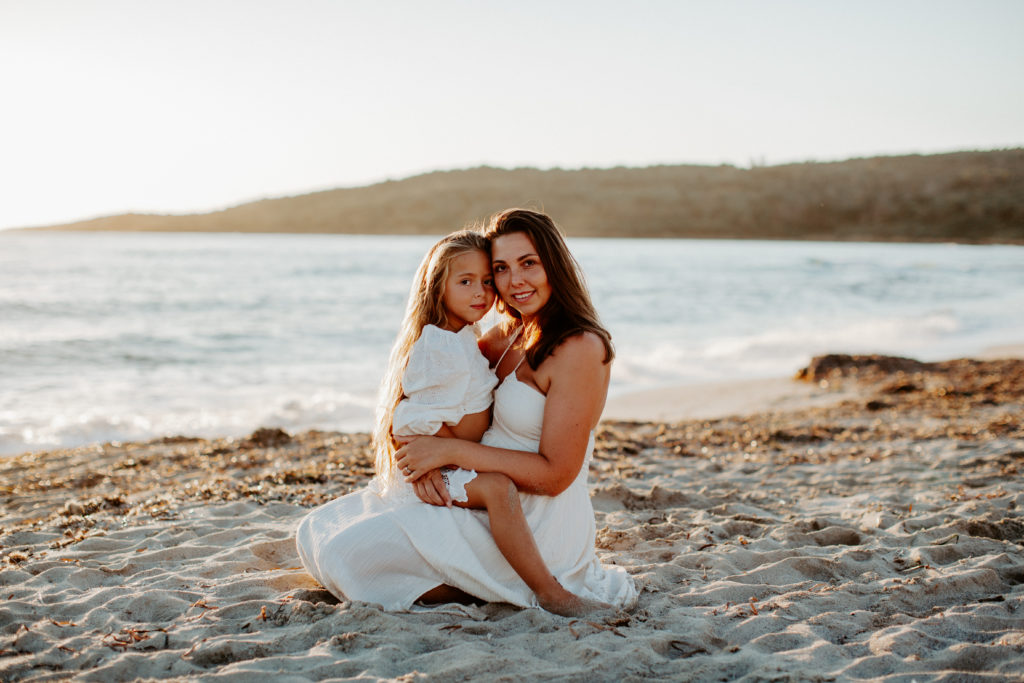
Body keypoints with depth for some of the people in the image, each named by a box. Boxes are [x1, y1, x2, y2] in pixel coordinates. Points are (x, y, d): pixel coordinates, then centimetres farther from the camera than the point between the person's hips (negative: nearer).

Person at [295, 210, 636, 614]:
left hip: (537, 530, -9)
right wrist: (424, 461, -12)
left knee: (348, 552, -17)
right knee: (317, 532, 9)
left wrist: (450, 450, -19)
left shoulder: (580, 349, -17)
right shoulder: (508, 335, 9)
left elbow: (555, 475, -20)